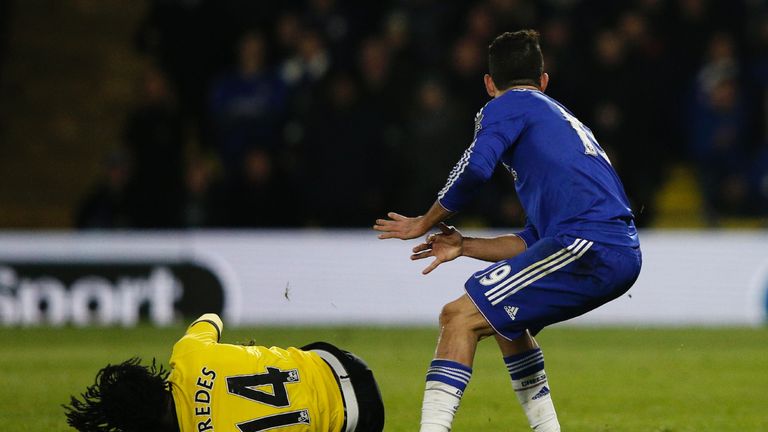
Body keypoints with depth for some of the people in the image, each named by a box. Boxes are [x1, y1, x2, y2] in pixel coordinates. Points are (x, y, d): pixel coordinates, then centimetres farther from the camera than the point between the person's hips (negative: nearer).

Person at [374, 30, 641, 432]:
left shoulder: (507, 106, 9)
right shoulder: (561, 117, 34)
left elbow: (476, 167, -12)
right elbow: (535, 241, 32)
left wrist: (427, 222, 4)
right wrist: (464, 245, 25)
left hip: (586, 246, -9)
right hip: (623, 253, 9)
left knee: (460, 318, -8)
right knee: (505, 319, 28)